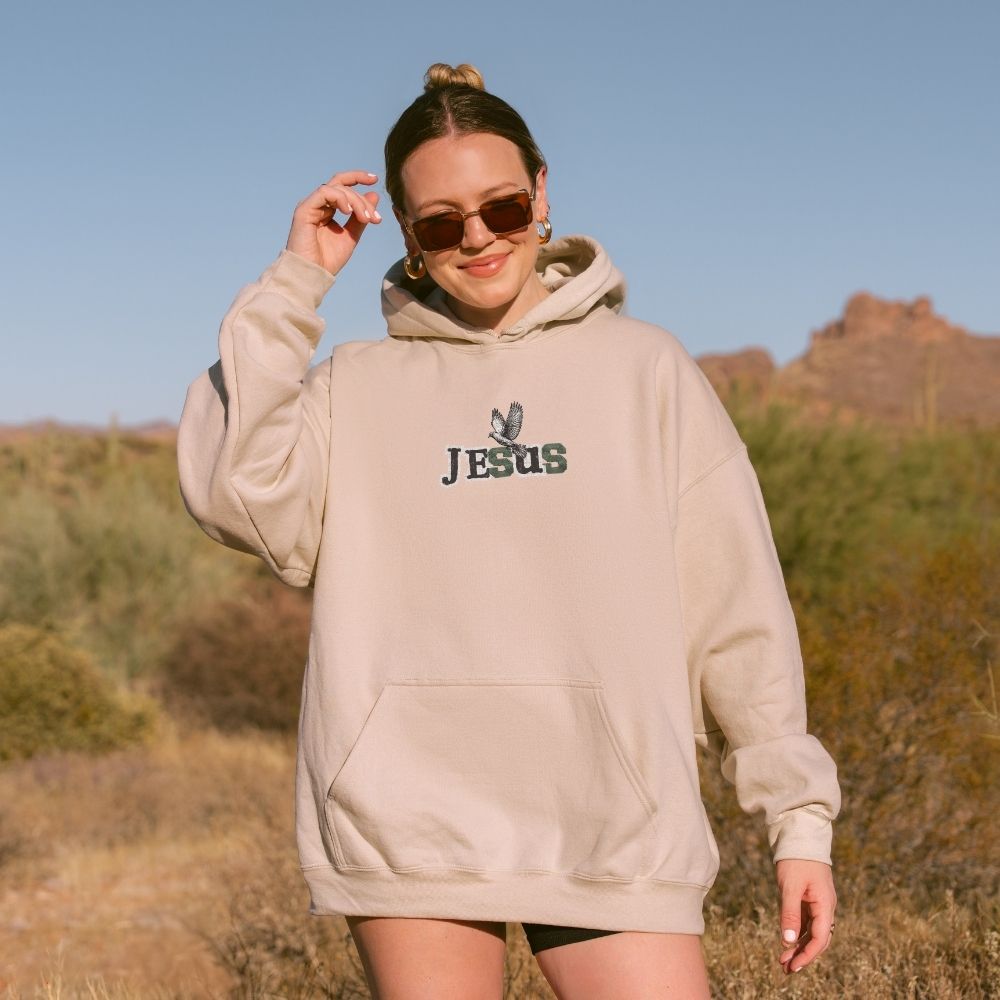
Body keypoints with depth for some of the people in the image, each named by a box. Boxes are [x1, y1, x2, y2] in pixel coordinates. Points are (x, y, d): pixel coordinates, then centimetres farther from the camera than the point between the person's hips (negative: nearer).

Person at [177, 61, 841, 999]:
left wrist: (798, 815, 4)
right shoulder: (360, 386, 11)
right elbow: (236, 493, -7)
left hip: (611, 821, 0)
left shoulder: (644, 368, 9)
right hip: (410, 812, 1)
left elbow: (739, 608, 8)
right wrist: (295, 282, -3)